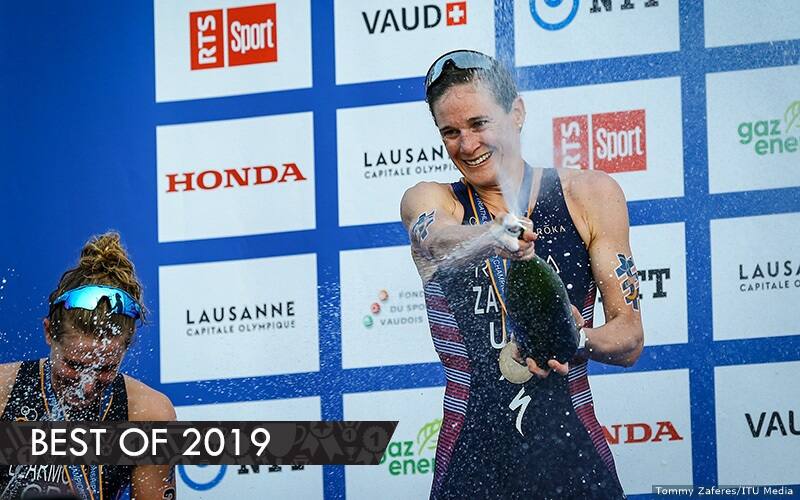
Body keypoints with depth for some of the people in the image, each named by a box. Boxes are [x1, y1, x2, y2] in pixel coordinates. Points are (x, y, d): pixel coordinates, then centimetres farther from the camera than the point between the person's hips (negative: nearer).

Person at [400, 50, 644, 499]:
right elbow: (439, 238, -20)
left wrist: (579, 341, -20)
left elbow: (630, 337, 2)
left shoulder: (590, 196, 4)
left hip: (573, 459, 0)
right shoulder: (430, 201, 5)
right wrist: (491, 239, -42)